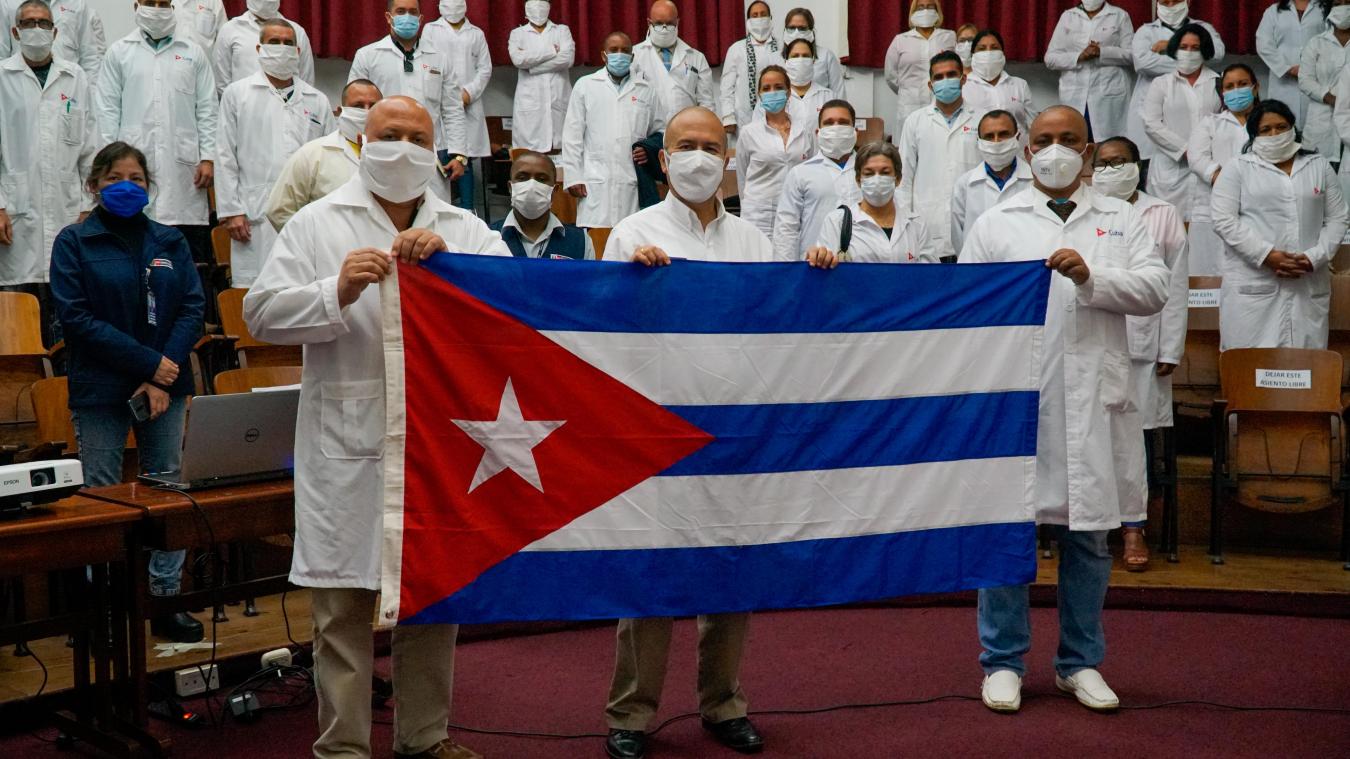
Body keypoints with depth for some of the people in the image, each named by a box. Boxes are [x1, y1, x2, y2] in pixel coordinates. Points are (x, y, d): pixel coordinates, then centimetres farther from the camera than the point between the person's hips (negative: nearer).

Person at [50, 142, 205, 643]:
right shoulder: (74, 243, 1)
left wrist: (163, 377, -11)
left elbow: (193, 308, 2)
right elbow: (75, 316, -8)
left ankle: (166, 601, 14)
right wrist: (148, 361, -15)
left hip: (166, 386, 3)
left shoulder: (169, 242, 9)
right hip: (100, 390, -3)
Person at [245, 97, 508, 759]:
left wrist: (449, 263, -18)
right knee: (344, 601, 1)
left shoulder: (465, 229, 12)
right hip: (347, 446, -3)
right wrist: (336, 293, -17)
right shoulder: (317, 224, 6)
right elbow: (262, 313, -2)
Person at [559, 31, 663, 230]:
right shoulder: (585, 86, 12)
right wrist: (573, 177, 0)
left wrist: (650, 150, -1)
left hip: (634, 183, 2)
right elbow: (573, 136, 7)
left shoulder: (646, 91, 16)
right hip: (596, 183, -2)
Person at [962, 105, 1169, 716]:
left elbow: (1155, 289, 0)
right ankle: (1003, 661, 14)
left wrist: (1092, 277, -16)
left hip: (1091, 401, 2)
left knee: (1088, 534, 9)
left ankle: (1080, 662, 22)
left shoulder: (1122, 220, 12)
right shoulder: (995, 223, 9)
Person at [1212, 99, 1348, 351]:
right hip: (1252, 286, -2)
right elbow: (1224, 220, -4)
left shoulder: (1320, 167, 15)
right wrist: (1267, 255, -13)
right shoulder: (1238, 168, 6)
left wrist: (1315, 257, -6)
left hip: (1309, 286, 3)